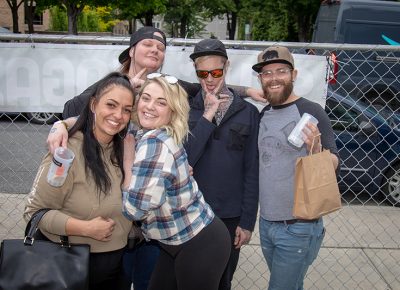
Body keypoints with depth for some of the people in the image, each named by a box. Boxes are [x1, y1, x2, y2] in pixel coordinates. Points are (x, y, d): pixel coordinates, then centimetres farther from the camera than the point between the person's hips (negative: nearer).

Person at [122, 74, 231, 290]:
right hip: (176, 242, 9)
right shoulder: (146, 134, 1)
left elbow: (135, 209, -25)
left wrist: (127, 161, -17)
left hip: (201, 244, -9)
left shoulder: (153, 143, -25)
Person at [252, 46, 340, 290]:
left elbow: (334, 165, -13)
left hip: (299, 228, -6)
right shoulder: (264, 114, 6)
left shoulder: (311, 112, -12)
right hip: (266, 223, 6)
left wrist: (316, 149, -34)